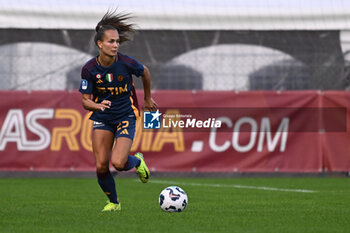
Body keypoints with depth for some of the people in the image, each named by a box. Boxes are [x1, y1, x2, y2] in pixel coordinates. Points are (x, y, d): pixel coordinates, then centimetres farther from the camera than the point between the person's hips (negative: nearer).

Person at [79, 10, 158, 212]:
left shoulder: (126, 63, -15)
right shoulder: (89, 69, -11)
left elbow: (145, 72, 7)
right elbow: (85, 100, -5)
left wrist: (148, 99, 20)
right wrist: (97, 105, -28)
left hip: (126, 117, -2)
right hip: (102, 119, 2)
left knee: (118, 162, -19)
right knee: (101, 166, -5)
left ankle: (137, 161, 17)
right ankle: (113, 202, 21)